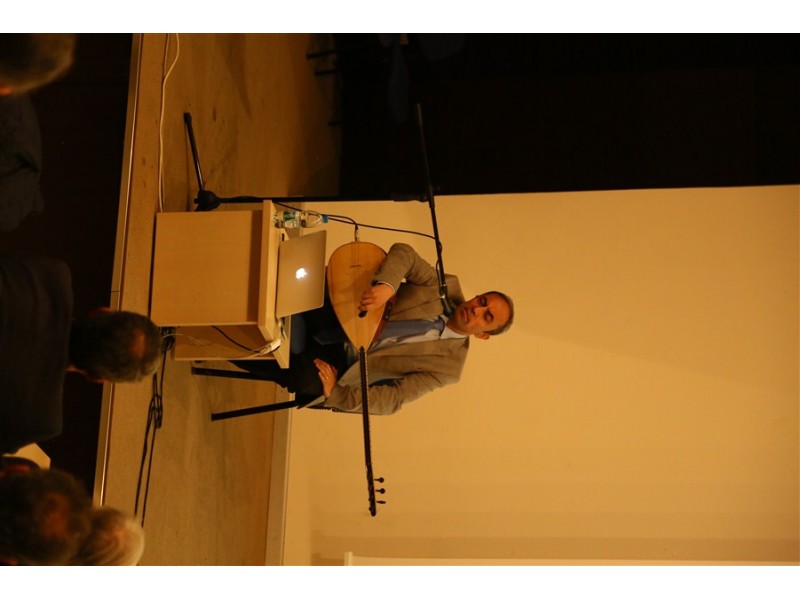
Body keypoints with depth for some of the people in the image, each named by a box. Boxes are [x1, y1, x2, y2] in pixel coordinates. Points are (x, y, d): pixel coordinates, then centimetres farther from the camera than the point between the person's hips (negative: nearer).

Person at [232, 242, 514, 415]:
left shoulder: (447, 366, -7)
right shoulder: (447, 286, -1)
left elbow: (392, 400, -12)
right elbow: (403, 253, -12)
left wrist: (335, 394, -23)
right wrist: (386, 285, -33)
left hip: (337, 362, -2)